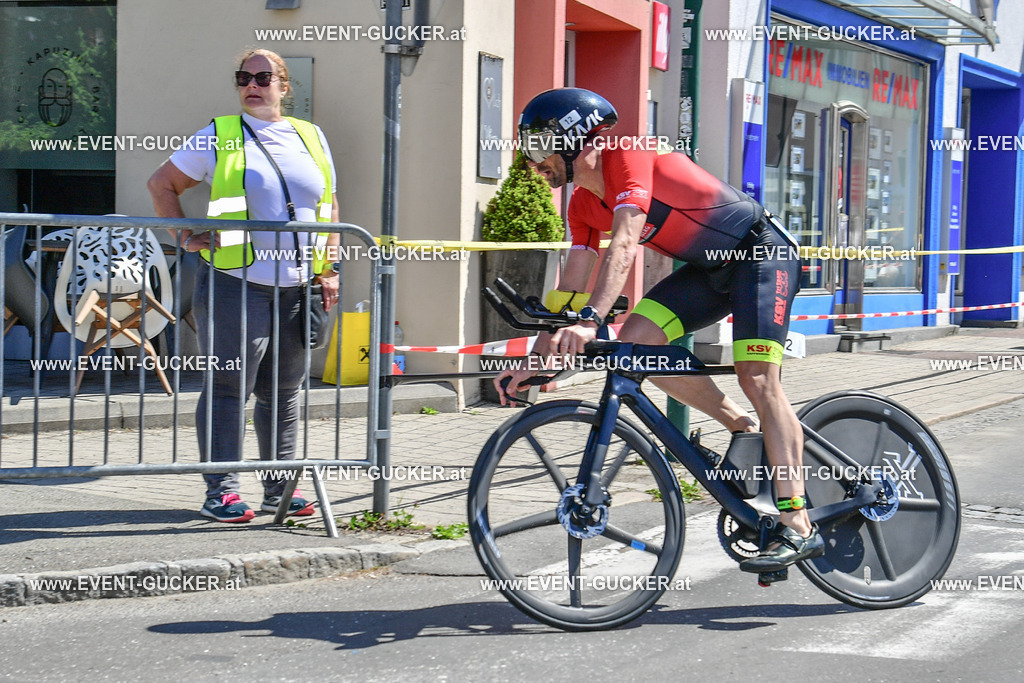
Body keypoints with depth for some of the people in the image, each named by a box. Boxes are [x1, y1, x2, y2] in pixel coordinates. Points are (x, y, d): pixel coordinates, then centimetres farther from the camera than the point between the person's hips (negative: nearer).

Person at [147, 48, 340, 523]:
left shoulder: (311, 138, 14)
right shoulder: (219, 137, 3)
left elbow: (329, 208, 21)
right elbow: (161, 184, 8)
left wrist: (330, 271, 12)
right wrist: (187, 237, -2)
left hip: (297, 289, 4)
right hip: (236, 284, -4)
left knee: (283, 391, 10)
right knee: (229, 389, -5)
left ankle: (280, 489, 18)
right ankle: (221, 492, -3)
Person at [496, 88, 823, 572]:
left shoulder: (628, 158, -21)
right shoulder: (584, 205, 5)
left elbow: (624, 244, -35)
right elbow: (570, 287, 6)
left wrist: (590, 322, -45)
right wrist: (534, 360, -1)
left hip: (762, 253, -8)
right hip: (711, 269, 9)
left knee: (757, 378, -21)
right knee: (634, 340, -11)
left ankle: (798, 527, -23)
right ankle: (743, 429, 3)